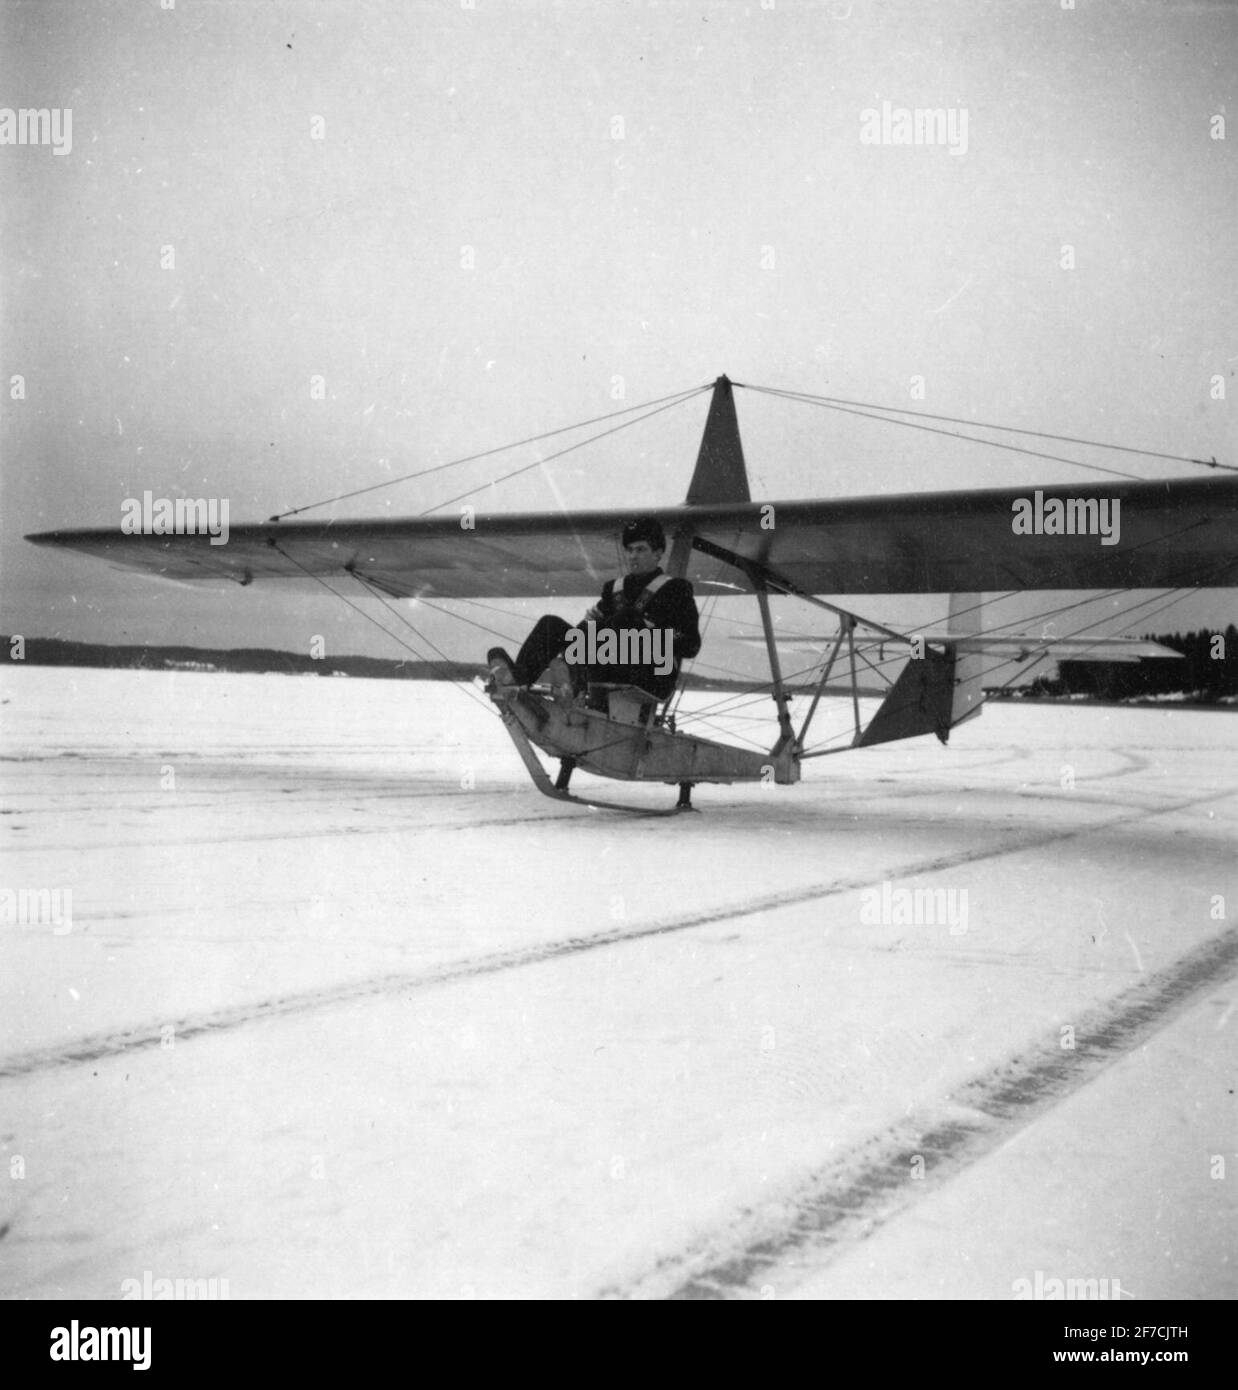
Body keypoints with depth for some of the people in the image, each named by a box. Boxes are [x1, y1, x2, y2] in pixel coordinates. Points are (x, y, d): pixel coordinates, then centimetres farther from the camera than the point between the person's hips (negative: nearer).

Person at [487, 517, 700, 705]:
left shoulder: (675, 590, 8)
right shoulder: (615, 588, 26)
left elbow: (691, 646, -3)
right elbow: (585, 629, 21)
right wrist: (590, 624, -2)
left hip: (655, 678, -5)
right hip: (608, 674, 5)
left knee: (623, 617, -32)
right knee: (551, 623, -9)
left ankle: (574, 679, -55)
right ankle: (517, 677, -39)